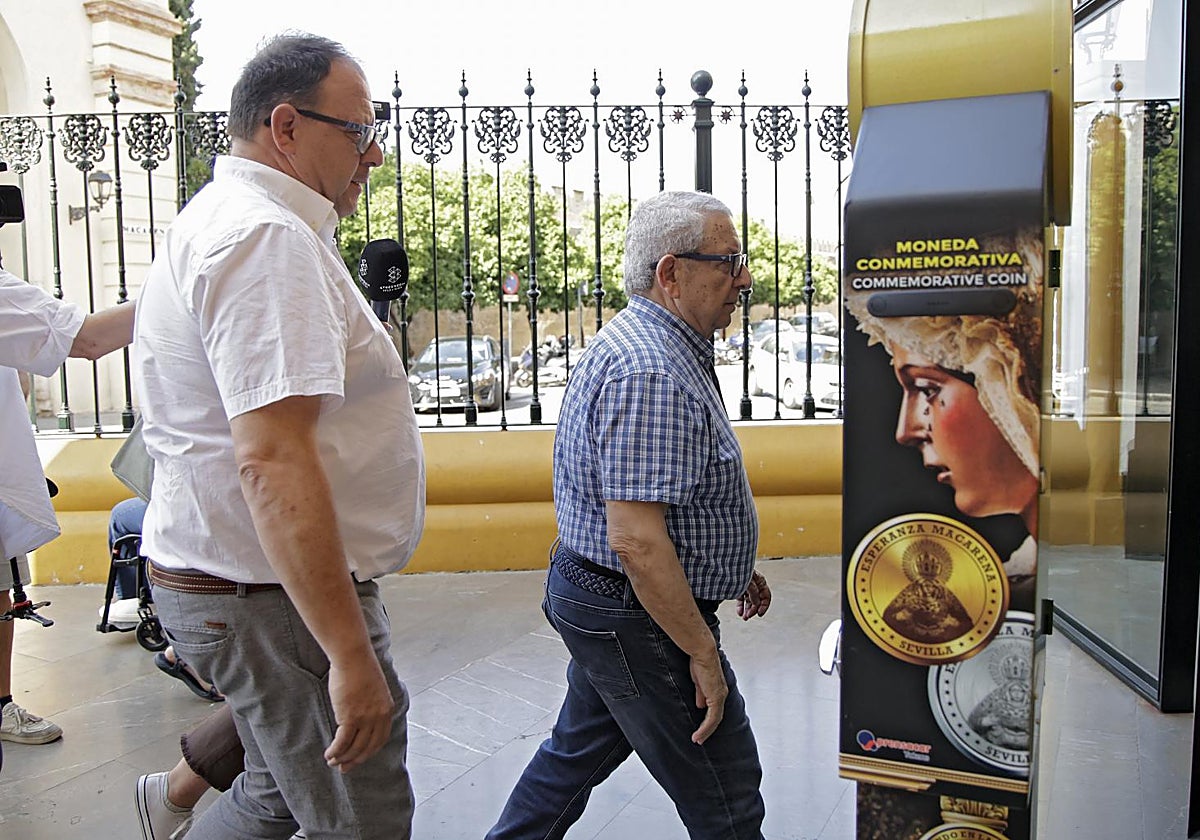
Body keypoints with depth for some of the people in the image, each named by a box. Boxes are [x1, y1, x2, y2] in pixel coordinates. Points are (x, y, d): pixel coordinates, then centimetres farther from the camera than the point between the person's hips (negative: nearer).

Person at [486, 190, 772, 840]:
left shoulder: (649, 346, 11)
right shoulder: (651, 371, -25)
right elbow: (636, 539, -29)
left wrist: (734, 567, 22)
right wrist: (702, 652, -21)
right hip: (637, 620, -10)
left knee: (579, 750, 25)